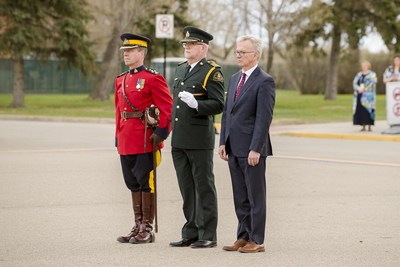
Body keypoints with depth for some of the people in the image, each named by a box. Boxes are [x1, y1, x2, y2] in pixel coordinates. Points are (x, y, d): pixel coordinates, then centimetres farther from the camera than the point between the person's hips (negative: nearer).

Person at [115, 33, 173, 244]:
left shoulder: (153, 79, -7)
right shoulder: (120, 80, 14)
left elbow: (167, 108, -10)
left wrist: (161, 132, -16)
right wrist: (118, 137, 16)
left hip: (145, 141, -7)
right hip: (126, 143, 7)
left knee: (146, 183, -2)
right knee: (133, 184, 11)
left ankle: (147, 229, 5)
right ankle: (138, 226, 18)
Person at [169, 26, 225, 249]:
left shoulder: (212, 72, -7)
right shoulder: (181, 70, 16)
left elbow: (218, 105, -13)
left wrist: (196, 104, -26)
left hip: (199, 140, -7)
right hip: (179, 141, 7)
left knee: (204, 188, -2)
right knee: (187, 189, 11)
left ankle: (208, 236, 3)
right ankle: (191, 233, 18)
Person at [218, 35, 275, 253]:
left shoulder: (264, 81, -10)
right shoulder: (234, 79, 15)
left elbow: (264, 118, -15)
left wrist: (255, 149, -19)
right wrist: (223, 142, 10)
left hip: (251, 149, -7)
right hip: (234, 148, 8)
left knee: (255, 196, 0)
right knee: (240, 197, 12)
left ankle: (256, 240, 5)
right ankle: (243, 237, 19)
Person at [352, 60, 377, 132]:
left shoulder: (372, 75, 4)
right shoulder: (359, 74, 17)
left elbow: (372, 84, -10)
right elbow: (354, 83, 7)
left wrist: (363, 88, -16)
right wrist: (358, 88, -12)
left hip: (368, 96, -4)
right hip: (360, 96, 4)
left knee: (368, 110, -10)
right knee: (361, 111, 0)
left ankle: (369, 126, -8)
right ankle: (363, 126, 4)